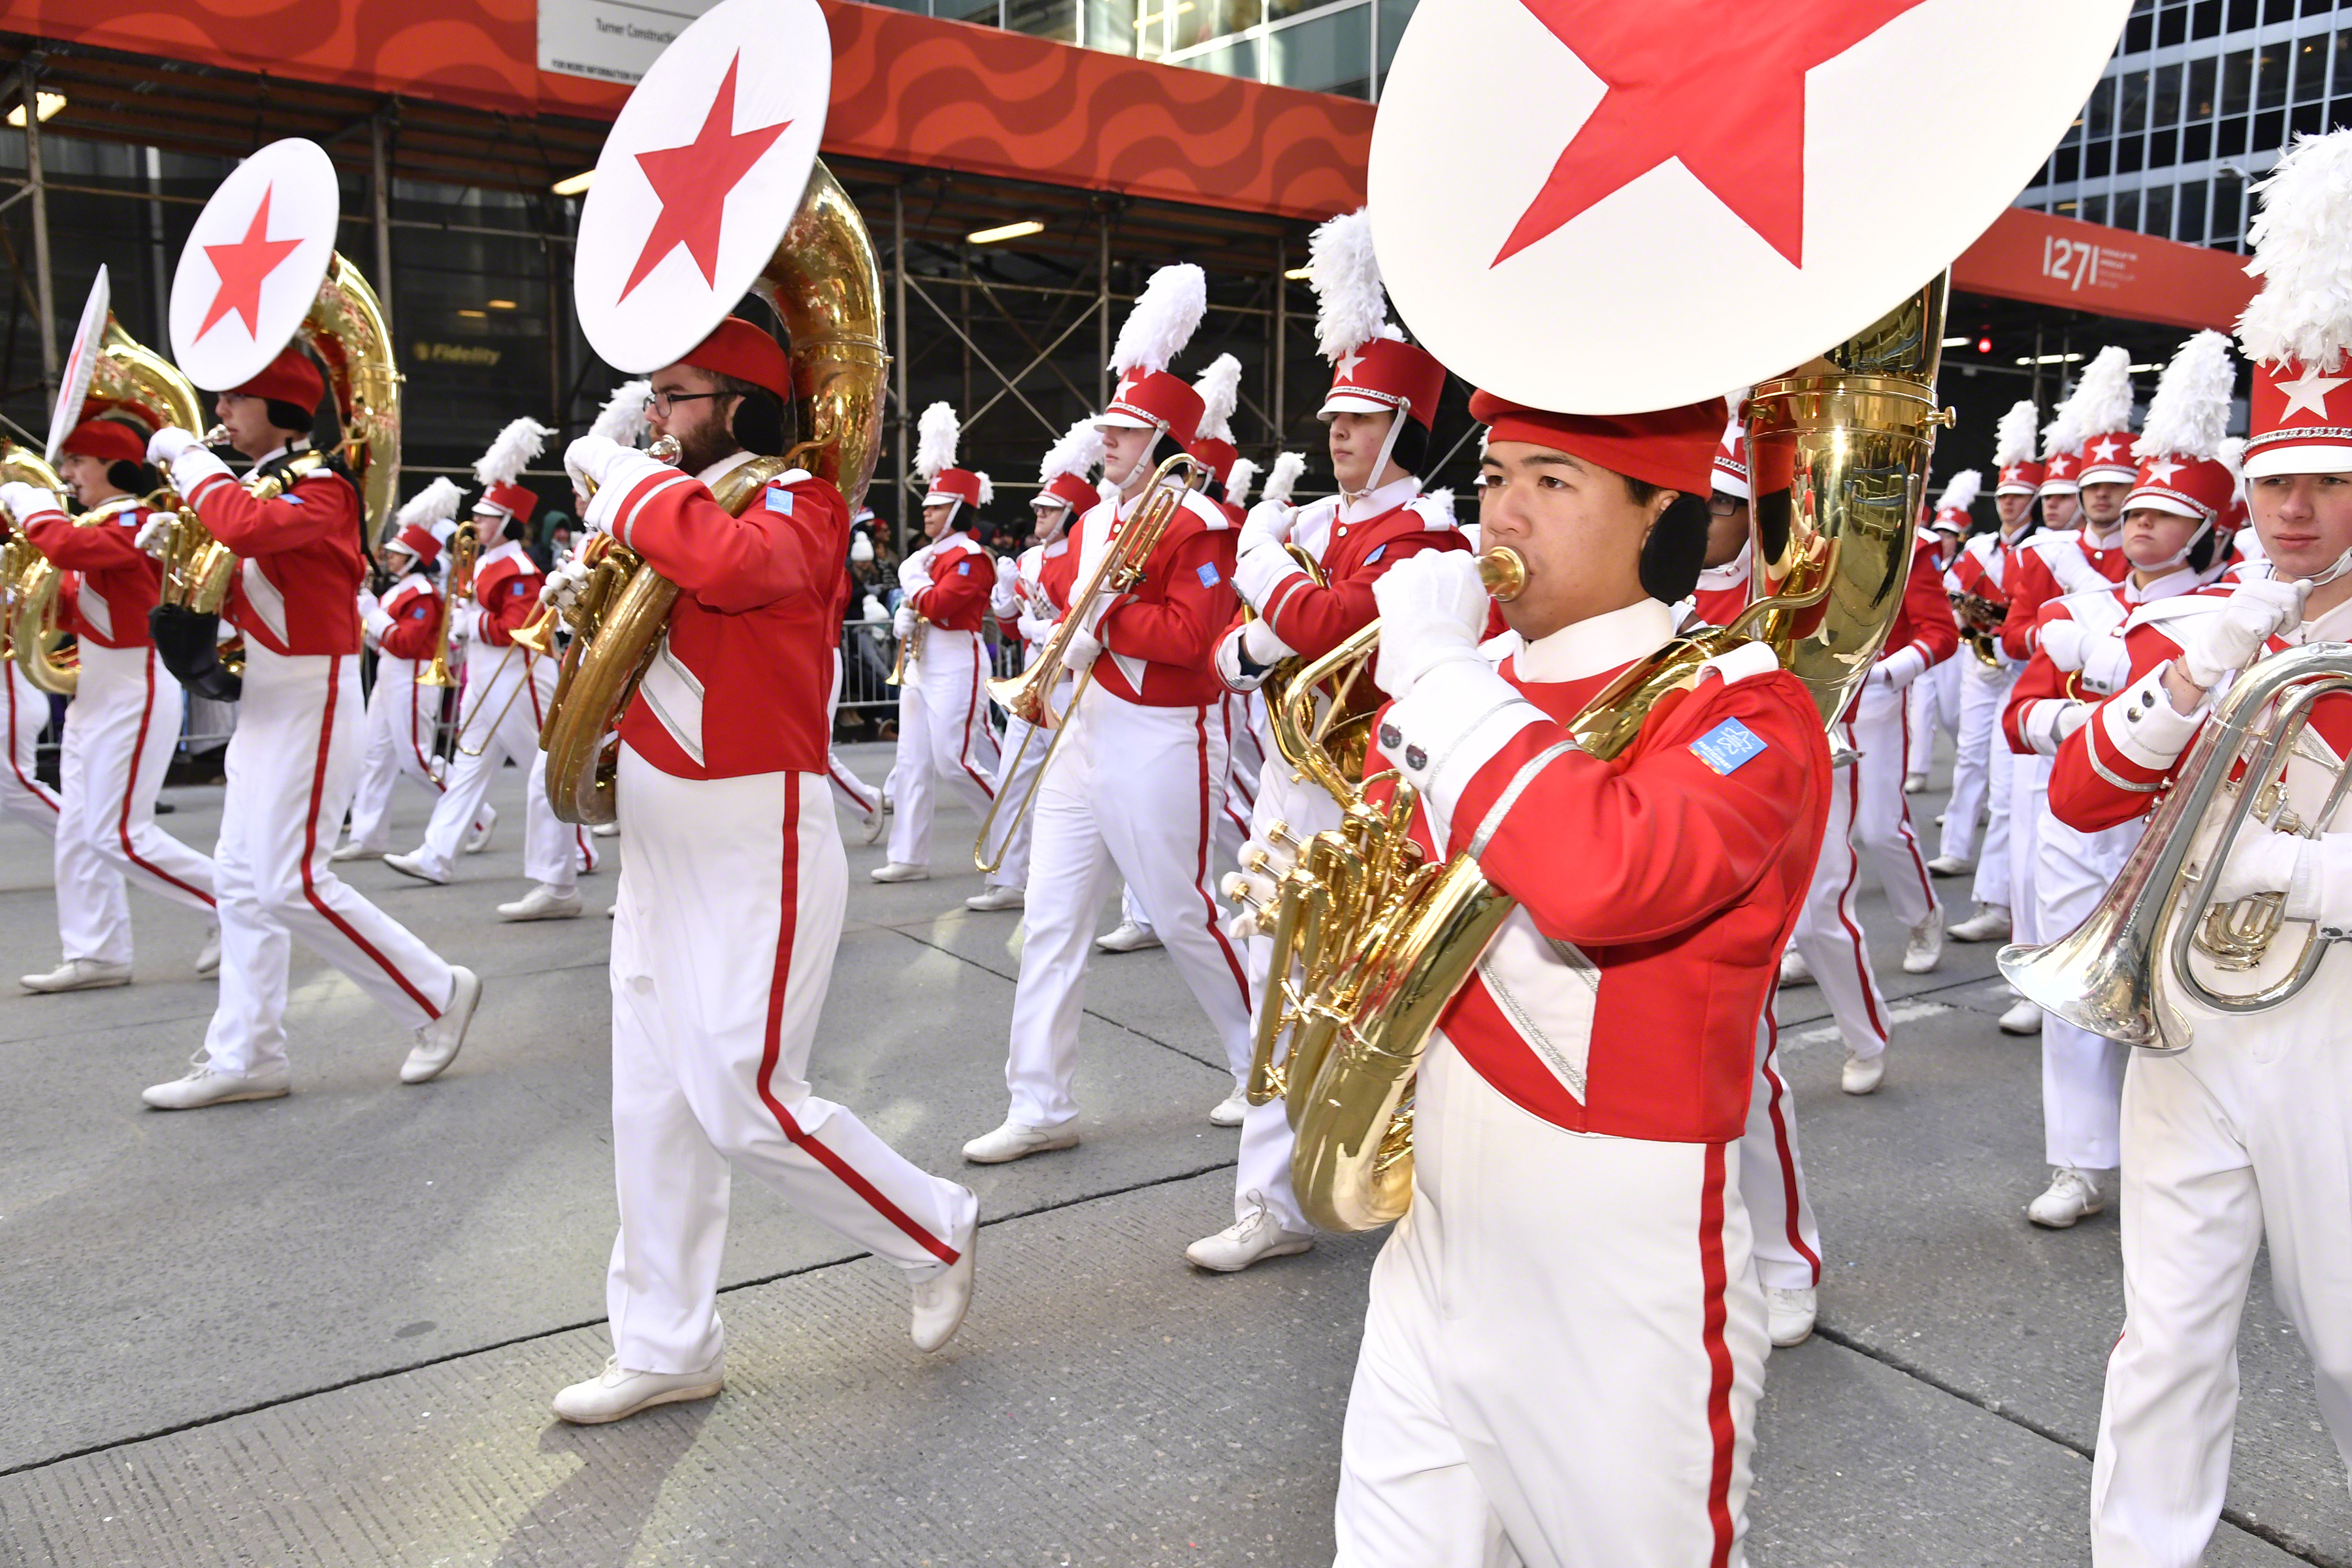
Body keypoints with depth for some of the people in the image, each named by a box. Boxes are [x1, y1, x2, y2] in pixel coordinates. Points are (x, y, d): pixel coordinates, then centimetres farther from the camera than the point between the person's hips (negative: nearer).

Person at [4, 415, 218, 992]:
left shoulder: (135, 522, -13)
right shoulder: (103, 524, 16)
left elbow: (70, 547, -34)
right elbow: (71, 612, 17)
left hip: (133, 695, -10)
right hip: (97, 694, 10)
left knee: (119, 834, -9)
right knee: (79, 831, 8)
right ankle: (97, 954, 13)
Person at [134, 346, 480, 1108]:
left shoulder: (319, 486, -14)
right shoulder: (267, 481, 15)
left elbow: (246, 526, -35)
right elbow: (239, 583, 18)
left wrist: (188, 457, -21)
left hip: (309, 701, -10)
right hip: (266, 700, 10)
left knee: (292, 884, -10)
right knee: (242, 880, 9)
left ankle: (438, 994, 4)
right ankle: (246, 1055, 15)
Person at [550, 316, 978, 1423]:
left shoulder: (790, 506, -11)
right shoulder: (693, 504, 14)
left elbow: (728, 564, -36)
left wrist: (619, 476, -21)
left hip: (753, 856, -9)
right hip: (664, 854, 9)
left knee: (742, 1099, -6)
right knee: (655, 1109, 11)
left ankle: (935, 1234, 17)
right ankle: (667, 1348, 25)